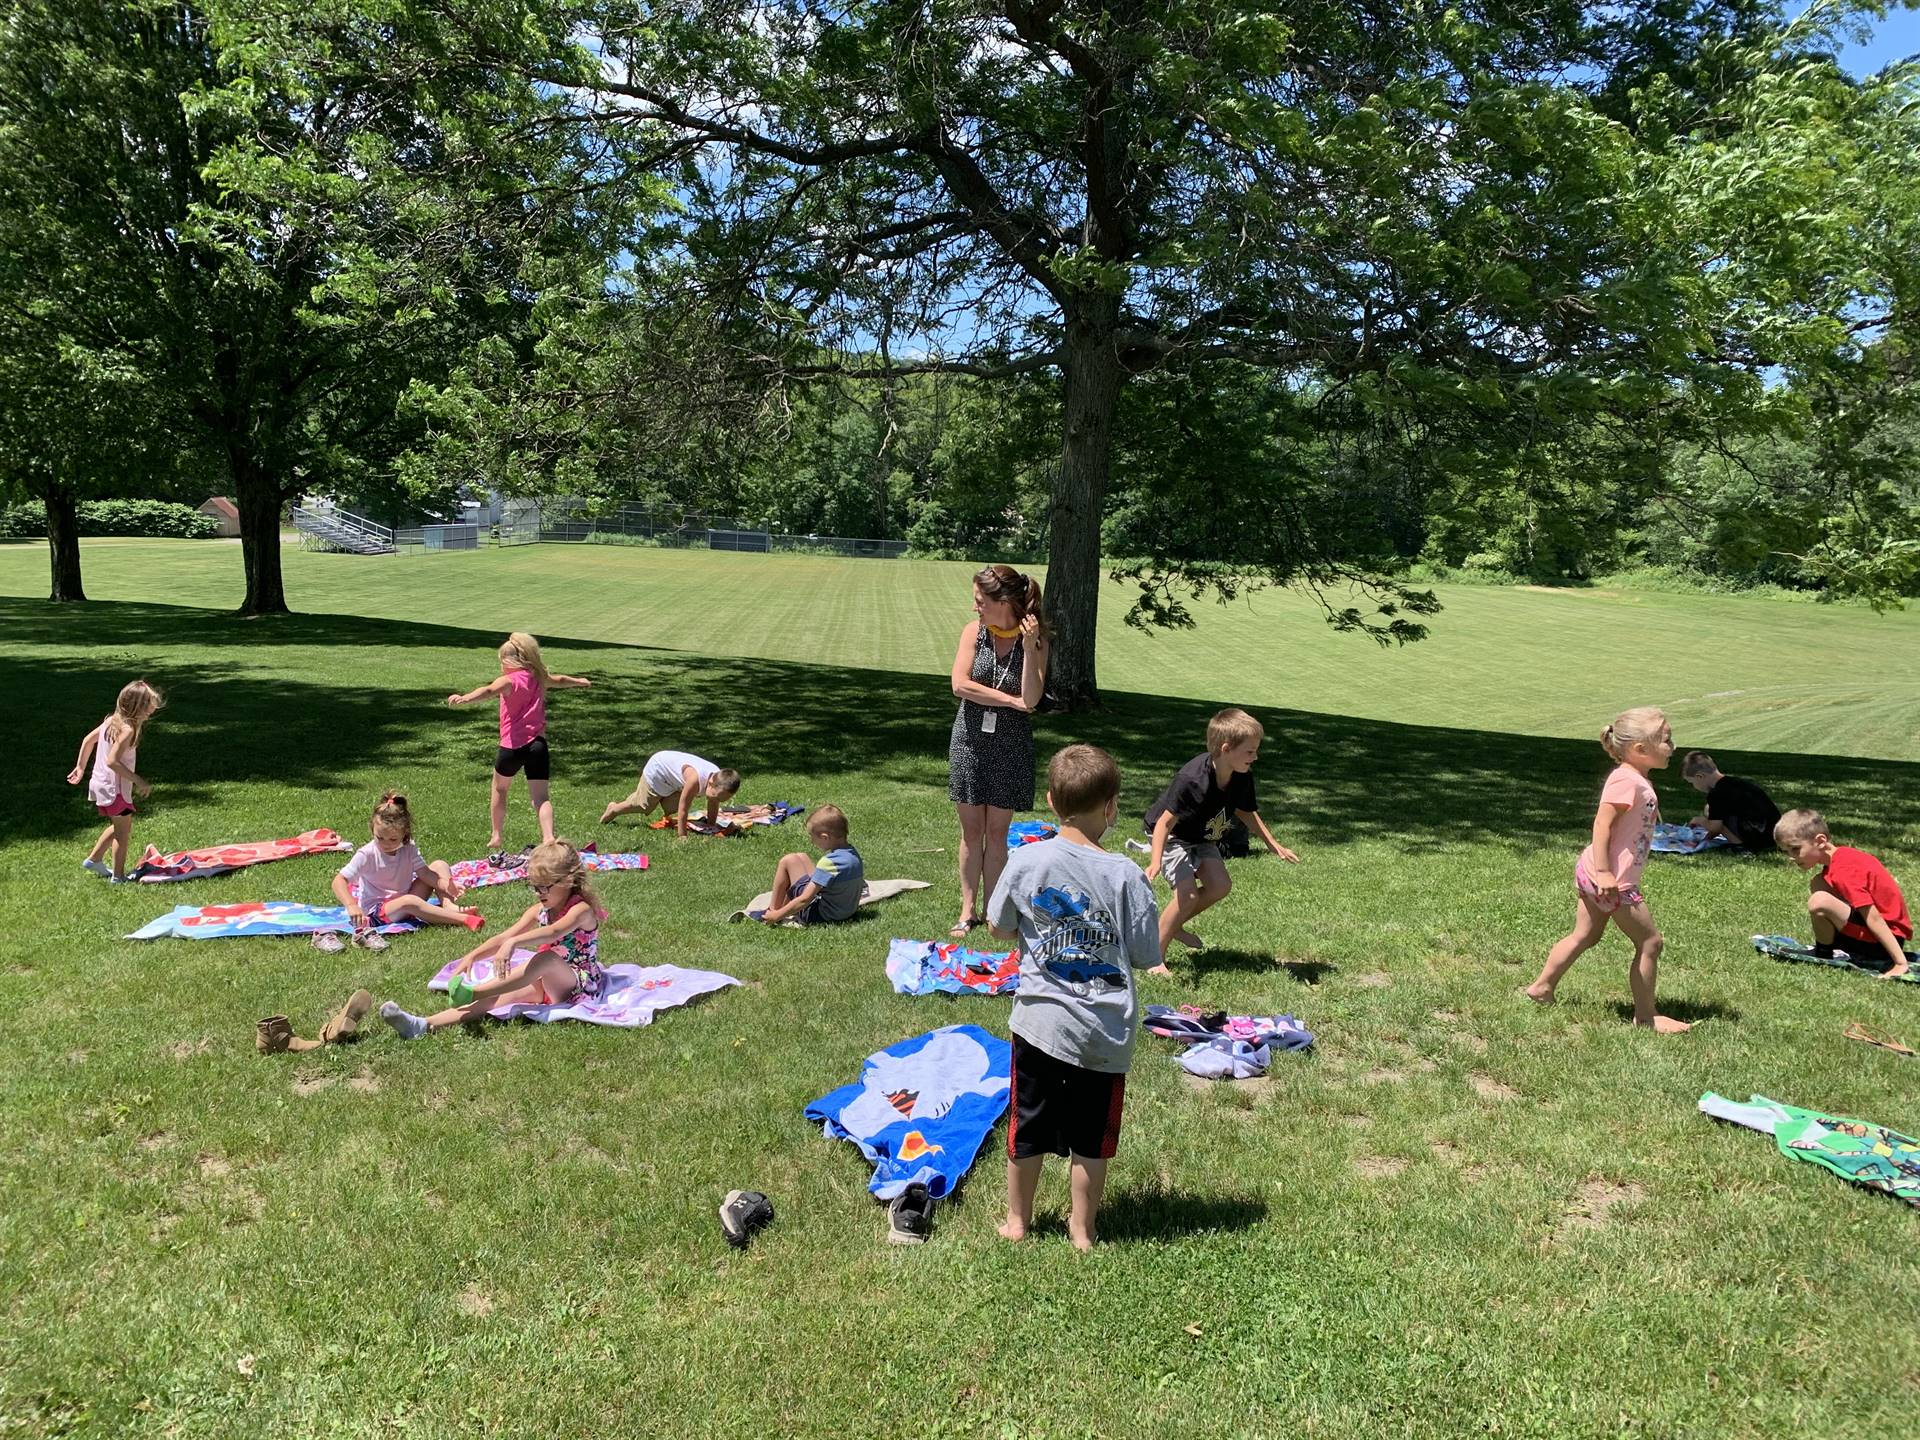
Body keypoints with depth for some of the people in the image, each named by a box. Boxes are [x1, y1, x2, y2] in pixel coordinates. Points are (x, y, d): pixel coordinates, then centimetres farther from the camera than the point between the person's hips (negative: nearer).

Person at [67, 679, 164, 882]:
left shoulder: (112, 720, 3)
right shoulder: (127, 729, -25)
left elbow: (88, 739, 14)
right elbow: (112, 761, -30)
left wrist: (80, 767, 24)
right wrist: (139, 781, -24)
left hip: (100, 783, 9)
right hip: (115, 789, -9)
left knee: (119, 827, 25)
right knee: (123, 831, 4)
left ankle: (93, 860, 33)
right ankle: (118, 876, 11)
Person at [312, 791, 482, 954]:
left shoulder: (409, 849, -4)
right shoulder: (367, 854, -17)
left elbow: (424, 872, -13)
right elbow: (339, 881, -22)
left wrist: (445, 884, -33)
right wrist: (351, 905, -40)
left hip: (406, 902, 6)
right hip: (377, 910, -5)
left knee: (439, 865, -6)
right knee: (410, 901, -38)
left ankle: (449, 907, -27)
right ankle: (462, 919, -42)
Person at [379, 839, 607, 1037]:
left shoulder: (581, 909, -13)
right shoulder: (539, 910, 10)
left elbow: (554, 932, -34)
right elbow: (503, 938, 2)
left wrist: (513, 943, -47)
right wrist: (472, 956, -14)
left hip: (580, 987, -7)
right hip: (547, 984, 7)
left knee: (547, 957, -36)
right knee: (502, 994, -19)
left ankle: (473, 992, -41)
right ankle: (424, 1025, -36)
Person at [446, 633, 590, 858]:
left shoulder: (509, 680, -4)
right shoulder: (540, 678, 14)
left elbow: (489, 689, -26)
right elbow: (561, 680, 37)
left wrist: (464, 698, -43)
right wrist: (579, 681, 58)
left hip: (513, 745, -4)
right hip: (538, 744, 4)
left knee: (500, 789, 20)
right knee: (540, 796, -1)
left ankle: (497, 838, 28)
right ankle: (548, 837, -20)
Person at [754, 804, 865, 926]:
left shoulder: (829, 862, -28)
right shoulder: (853, 853, -3)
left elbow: (804, 900, -27)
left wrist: (777, 915, -15)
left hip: (823, 915, -8)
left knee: (788, 861, -2)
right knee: (800, 858, 16)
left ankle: (774, 910, 10)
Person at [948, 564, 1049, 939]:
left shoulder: (1034, 640, -7)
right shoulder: (974, 631, -3)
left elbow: (1031, 700, -16)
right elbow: (960, 685, -12)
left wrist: (1029, 647, -22)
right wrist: (1010, 700, -14)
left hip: (1011, 744, -1)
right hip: (971, 739, 1)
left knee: (997, 832, 6)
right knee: (971, 829, 7)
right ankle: (968, 910, 16)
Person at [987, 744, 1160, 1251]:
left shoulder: (1025, 860, -10)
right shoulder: (1125, 875, -15)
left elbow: (998, 927, 4)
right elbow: (1146, 955, -7)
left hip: (1039, 1021, 1)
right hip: (1104, 1032, -1)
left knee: (1027, 1127, 18)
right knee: (1091, 1136, 15)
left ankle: (1017, 1220, 34)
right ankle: (1082, 1228, 29)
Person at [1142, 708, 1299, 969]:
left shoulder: (1243, 777, -15)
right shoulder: (1191, 780, -37)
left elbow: (1246, 812, 6)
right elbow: (1165, 822, -34)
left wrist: (1273, 843, 5)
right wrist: (1155, 862, -44)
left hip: (1202, 839, 7)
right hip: (1172, 837, -7)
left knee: (1220, 886, -3)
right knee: (1188, 894, -18)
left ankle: (1175, 926, 19)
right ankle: (1156, 955, -3)